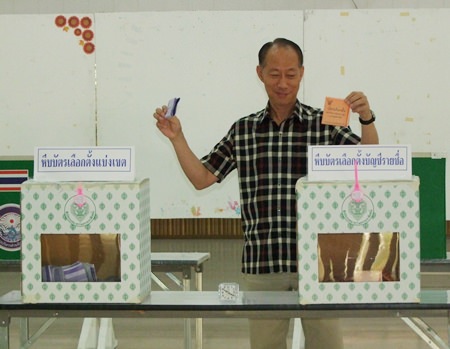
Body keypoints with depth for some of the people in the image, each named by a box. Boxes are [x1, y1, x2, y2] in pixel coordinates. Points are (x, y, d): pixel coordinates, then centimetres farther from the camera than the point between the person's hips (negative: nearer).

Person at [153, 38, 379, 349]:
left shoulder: (324, 125, 2)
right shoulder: (243, 130, 11)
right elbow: (201, 178, 13)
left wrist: (367, 119, -24)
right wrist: (176, 137, 2)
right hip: (261, 263, 2)